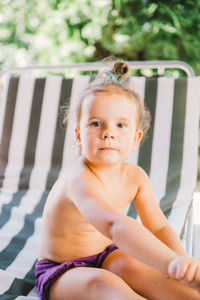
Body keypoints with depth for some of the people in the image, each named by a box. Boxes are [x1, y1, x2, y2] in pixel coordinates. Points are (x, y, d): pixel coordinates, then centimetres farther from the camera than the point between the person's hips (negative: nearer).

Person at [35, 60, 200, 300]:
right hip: (61, 271, -5)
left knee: (132, 267, -25)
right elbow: (115, 225, -50)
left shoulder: (136, 177, -8)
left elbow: (159, 228, -5)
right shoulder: (80, 178, -32)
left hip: (105, 257, 6)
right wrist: (172, 261, -62)